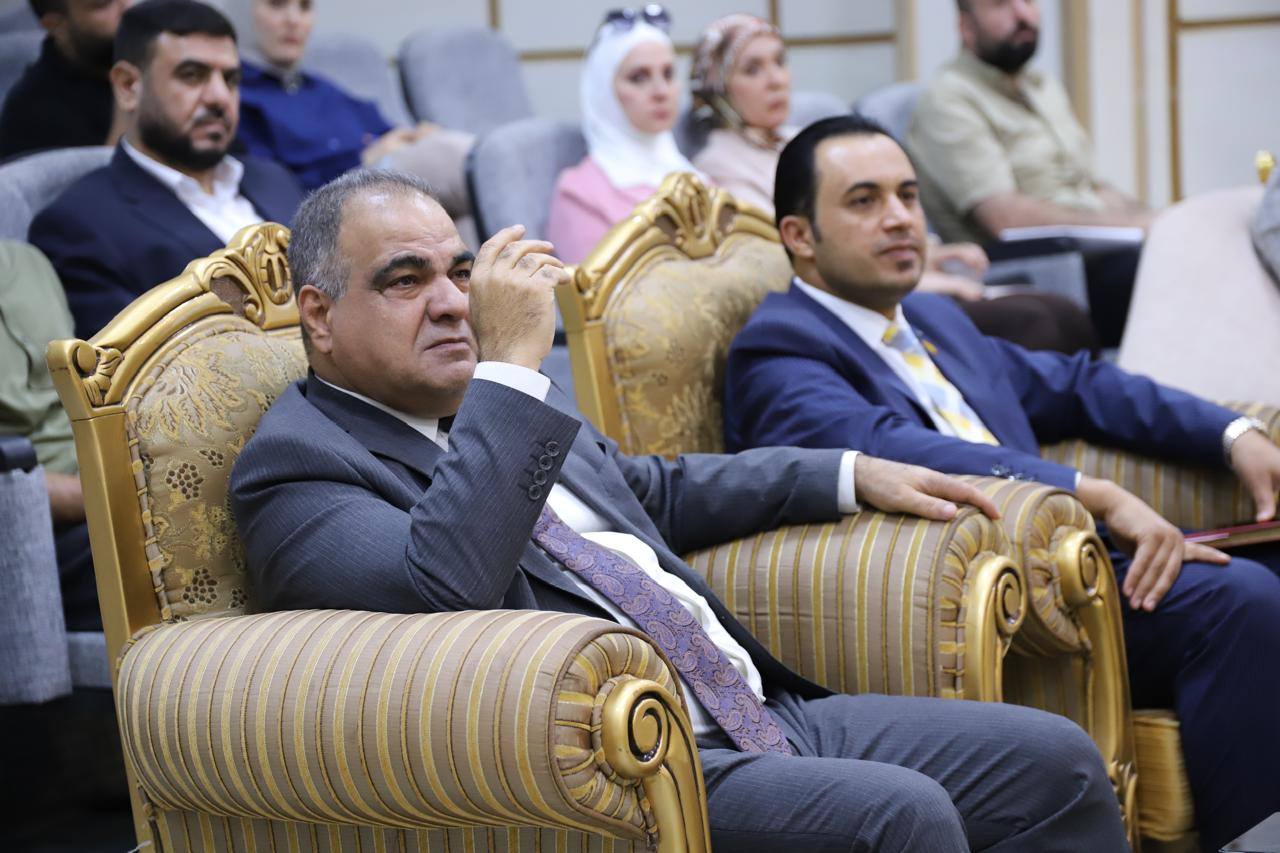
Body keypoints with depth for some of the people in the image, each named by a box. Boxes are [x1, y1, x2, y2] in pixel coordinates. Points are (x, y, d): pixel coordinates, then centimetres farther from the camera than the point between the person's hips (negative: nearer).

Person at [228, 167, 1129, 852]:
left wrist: (855, 474, 29)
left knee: (1053, 758, -1)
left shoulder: (494, 406, 19)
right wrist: (513, 362, -23)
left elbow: (657, 491, 35)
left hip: (759, 714, 9)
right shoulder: (297, 464, -6)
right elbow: (441, 588, -26)